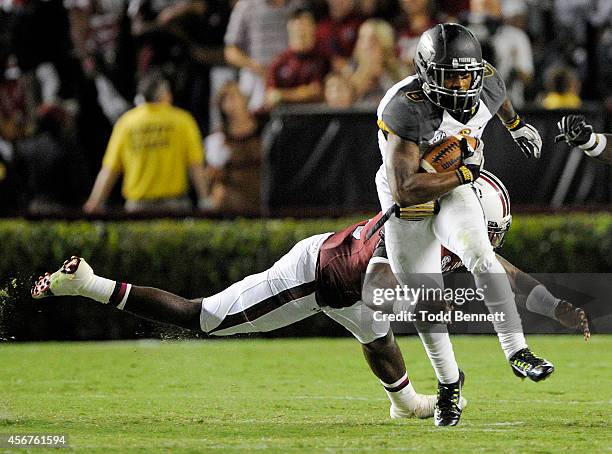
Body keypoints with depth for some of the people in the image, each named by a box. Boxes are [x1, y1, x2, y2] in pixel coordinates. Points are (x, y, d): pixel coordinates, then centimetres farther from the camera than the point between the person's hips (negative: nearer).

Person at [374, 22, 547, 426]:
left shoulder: (488, 86, -16)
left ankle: (518, 352, -28)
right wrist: (465, 173, -33)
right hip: (408, 209, -3)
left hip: (454, 197, 3)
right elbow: (405, 190, -39)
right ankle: (448, 382, 29)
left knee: (479, 254, -28)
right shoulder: (406, 109, -35)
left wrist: (516, 125, 32)